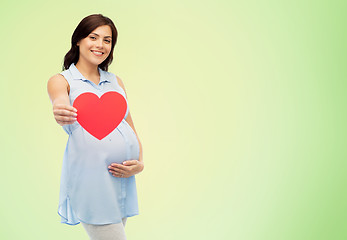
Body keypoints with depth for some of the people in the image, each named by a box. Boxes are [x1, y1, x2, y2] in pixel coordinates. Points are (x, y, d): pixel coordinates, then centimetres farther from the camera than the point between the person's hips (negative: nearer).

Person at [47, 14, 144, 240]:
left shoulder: (116, 81, 16)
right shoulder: (61, 80, 3)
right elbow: (61, 103, -20)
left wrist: (140, 164, 0)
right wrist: (61, 115, -44)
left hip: (122, 177, 5)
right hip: (91, 176, -5)